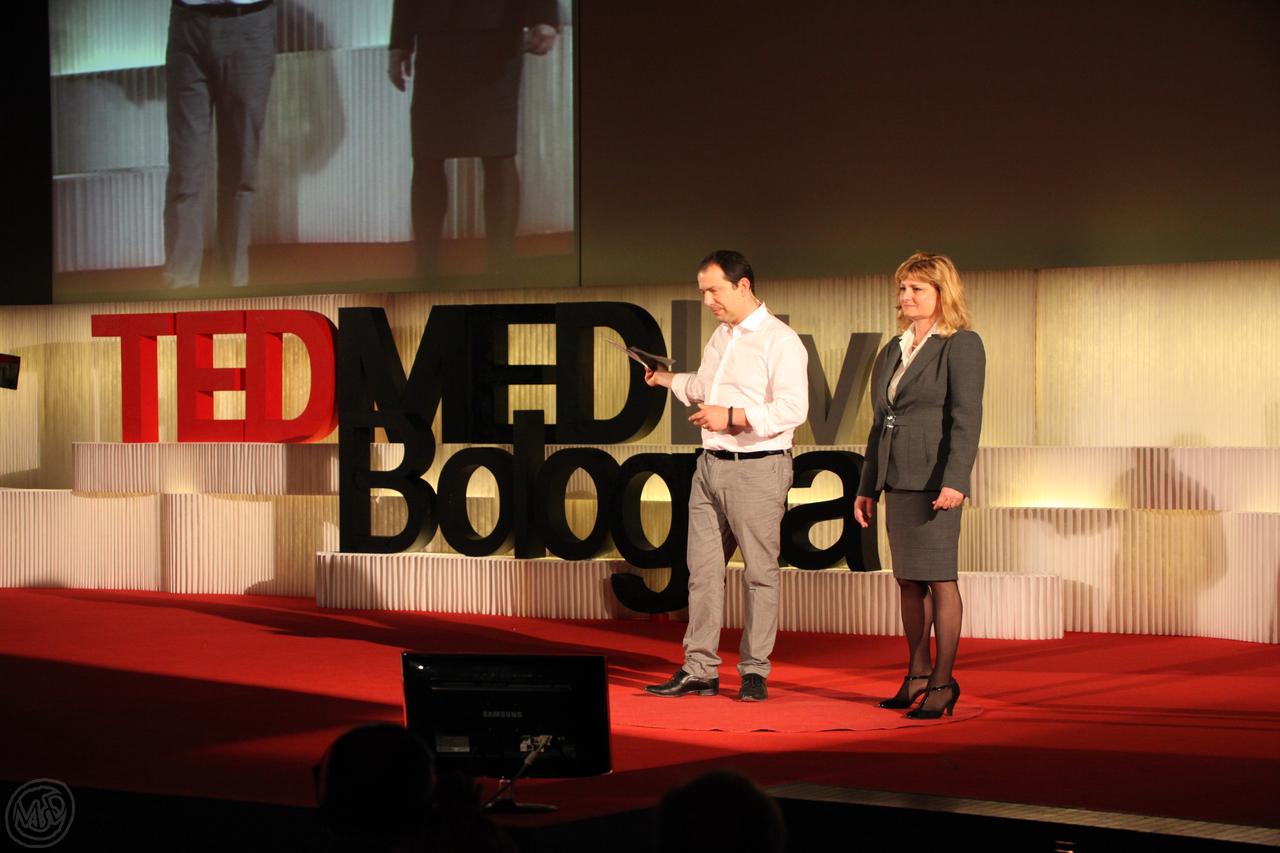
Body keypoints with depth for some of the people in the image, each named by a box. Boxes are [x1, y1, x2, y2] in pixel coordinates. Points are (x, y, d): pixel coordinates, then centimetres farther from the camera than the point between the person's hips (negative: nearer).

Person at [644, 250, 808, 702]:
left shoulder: (780, 341, -11)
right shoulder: (720, 337, 16)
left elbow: (793, 409, -20)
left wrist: (732, 417, -22)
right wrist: (665, 379, 17)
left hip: (757, 467, -8)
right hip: (711, 464, 8)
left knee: (760, 573, 0)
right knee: (703, 570, 8)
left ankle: (755, 672, 6)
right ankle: (699, 670, 12)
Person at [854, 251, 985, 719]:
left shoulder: (961, 345, -5)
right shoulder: (893, 351, 17)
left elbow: (966, 418, -13)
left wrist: (954, 481, -23)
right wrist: (868, 487, 16)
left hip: (934, 480, -7)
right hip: (896, 482, 7)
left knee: (939, 579, -4)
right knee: (908, 580, 10)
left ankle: (943, 681, 1)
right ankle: (917, 675, 18)